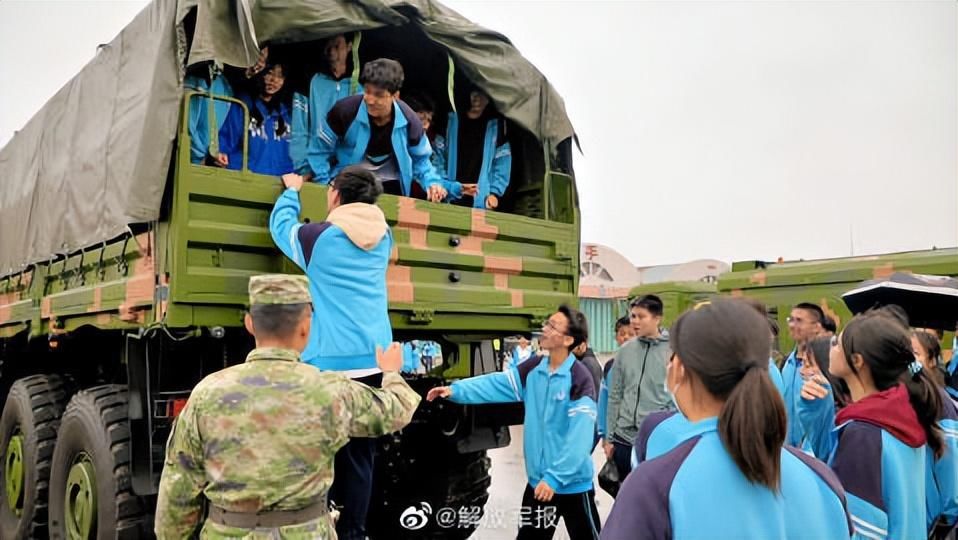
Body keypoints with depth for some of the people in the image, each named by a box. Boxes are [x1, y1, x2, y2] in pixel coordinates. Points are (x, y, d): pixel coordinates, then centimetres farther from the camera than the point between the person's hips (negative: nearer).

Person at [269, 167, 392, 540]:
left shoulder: (317, 236, -2)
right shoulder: (383, 236, 10)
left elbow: (281, 225, 18)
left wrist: (292, 191, 35)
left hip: (330, 361, -4)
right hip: (374, 360, 5)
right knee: (360, 453, 9)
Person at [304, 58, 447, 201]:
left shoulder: (409, 121, -17)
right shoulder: (345, 110, -23)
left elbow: (420, 159, 0)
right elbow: (321, 150, -9)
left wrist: (431, 182, -18)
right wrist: (322, 185, -12)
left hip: (389, 185, 2)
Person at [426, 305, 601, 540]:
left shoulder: (579, 379, -19)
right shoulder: (533, 369, 2)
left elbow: (580, 436, -22)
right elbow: (497, 383, -3)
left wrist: (555, 477, -24)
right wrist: (455, 390, -15)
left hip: (572, 482, -6)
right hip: (538, 479, 6)